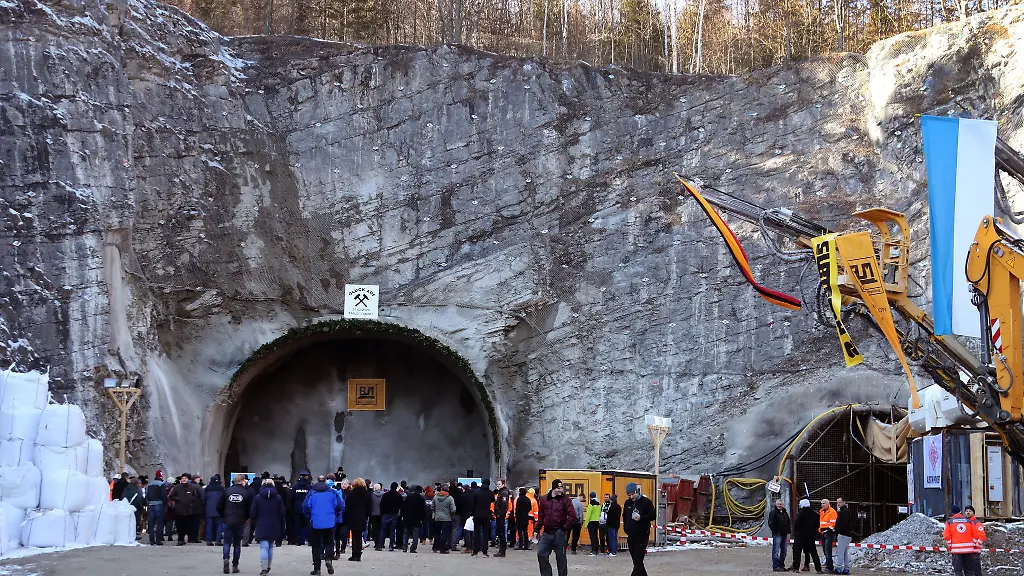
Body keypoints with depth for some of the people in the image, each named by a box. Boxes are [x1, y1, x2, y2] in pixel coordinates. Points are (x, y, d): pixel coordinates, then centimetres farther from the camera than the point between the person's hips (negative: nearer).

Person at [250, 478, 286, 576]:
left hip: (262, 527, -2)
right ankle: (268, 567, 24)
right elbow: (282, 514, 1)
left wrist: (256, 523, 13)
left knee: (263, 547, -5)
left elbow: (252, 514, -3)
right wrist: (281, 529, 7)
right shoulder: (278, 498, 1)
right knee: (270, 547, 17)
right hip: (274, 527, 2)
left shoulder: (258, 498, -3)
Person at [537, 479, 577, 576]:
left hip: (559, 533, -4)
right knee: (541, 554, 2)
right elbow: (541, 515, 13)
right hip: (547, 532, 4)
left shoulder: (565, 499, -6)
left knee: (560, 557, 2)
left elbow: (572, 515, -10)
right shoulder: (544, 499, 6)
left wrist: (566, 527, -8)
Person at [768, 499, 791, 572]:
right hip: (777, 535, -8)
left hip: (784, 535, 8)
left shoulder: (785, 513, 15)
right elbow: (771, 523, -14)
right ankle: (775, 566, -7)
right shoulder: (773, 512, -8)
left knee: (783, 551, 12)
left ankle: (781, 565, 19)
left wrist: (788, 531, 13)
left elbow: (788, 523, 25)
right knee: (776, 551, -8)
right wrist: (775, 532, -17)